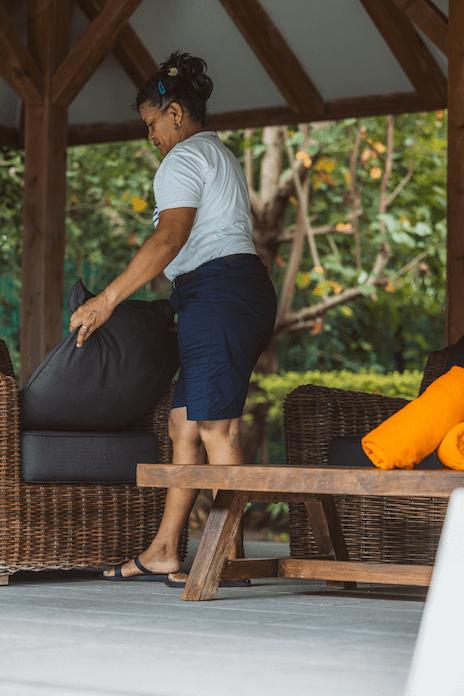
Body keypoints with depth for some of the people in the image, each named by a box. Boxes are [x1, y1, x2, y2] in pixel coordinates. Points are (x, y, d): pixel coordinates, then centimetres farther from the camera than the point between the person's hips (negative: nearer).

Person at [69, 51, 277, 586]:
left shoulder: (184, 159, -5)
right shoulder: (221, 157, 28)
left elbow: (169, 238, -20)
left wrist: (108, 299, -23)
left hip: (218, 293, -10)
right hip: (245, 292, 10)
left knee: (215, 427, -11)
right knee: (184, 423, 7)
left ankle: (229, 556, -10)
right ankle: (162, 552, 7)